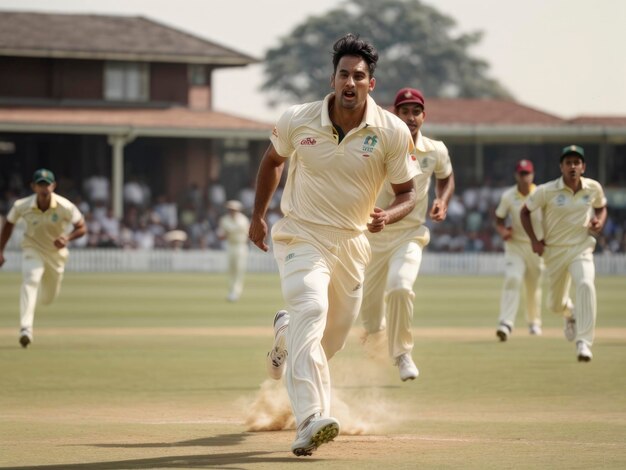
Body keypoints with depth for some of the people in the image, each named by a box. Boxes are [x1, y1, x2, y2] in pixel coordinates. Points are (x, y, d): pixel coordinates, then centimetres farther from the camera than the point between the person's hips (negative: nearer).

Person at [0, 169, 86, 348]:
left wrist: (67, 238, -33)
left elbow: (81, 228, -13)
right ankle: (26, 329, -40)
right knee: (30, 280, -31)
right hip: (33, 250, -1)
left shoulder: (65, 207, -23)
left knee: (47, 298, 14)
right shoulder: (22, 205, -19)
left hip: (56, 252, 2)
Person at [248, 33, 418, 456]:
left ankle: (286, 333, 51)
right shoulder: (297, 120, -9)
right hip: (301, 236, -3)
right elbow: (273, 160, 12)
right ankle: (311, 422, -39)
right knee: (311, 309, -28)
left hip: (351, 243, 3)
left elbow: (408, 193, -4)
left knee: (332, 339, 13)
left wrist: (388, 215, -25)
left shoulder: (392, 132, -11)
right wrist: (258, 216, 11)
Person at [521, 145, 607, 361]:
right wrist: (534, 240, -7)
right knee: (555, 304, 11)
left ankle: (584, 342, -30)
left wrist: (600, 221, -5)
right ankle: (571, 314, 52)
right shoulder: (547, 191, -11)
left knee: (586, 284, -30)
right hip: (554, 251, 1)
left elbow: (601, 207, 18)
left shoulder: (594, 188, -3)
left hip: (581, 249, -1)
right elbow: (525, 211, 2)